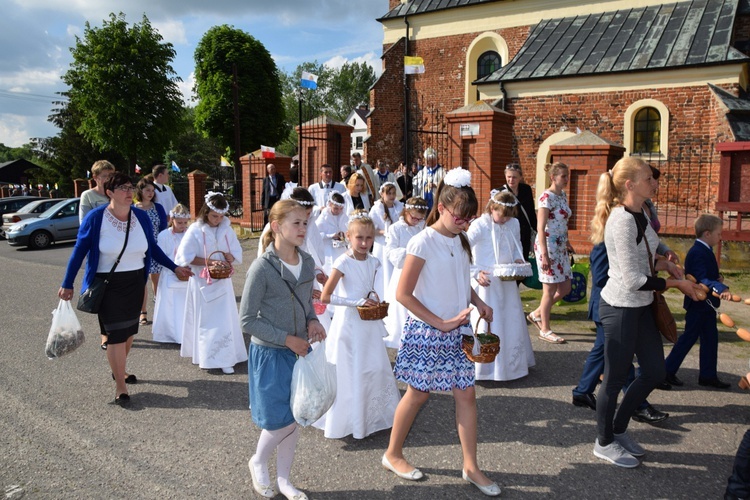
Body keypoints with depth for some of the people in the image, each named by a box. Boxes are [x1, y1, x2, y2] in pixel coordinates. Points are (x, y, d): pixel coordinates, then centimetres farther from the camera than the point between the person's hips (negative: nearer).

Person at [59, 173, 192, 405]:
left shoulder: (141, 217, -3)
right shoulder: (95, 218, -14)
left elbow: (152, 247, 9)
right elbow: (79, 251, -7)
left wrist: (175, 268, 7)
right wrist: (67, 284, -4)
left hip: (135, 282, 5)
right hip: (108, 285, -4)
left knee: (129, 329, 16)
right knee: (116, 333, -3)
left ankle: (119, 369, 39)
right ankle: (120, 386, 8)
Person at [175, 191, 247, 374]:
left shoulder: (227, 229, 1)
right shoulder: (195, 230, -10)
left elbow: (237, 253, 6)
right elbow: (186, 256, -13)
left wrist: (230, 257, -17)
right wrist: (210, 261, -20)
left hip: (222, 281, 3)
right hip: (203, 282, -3)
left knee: (225, 320, 2)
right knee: (205, 320, 5)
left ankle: (225, 359, 7)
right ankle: (206, 358, 16)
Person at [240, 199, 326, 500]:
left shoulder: (307, 262, -1)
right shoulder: (262, 268, -19)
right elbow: (247, 320, -16)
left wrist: (312, 321, -5)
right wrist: (287, 339, -18)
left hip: (299, 351, 6)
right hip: (270, 354, -5)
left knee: (295, 420, 14)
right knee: (281, 423, 3)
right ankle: (258, 462, 35)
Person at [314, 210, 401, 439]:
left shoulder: (374, 262, 3)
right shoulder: (343, 262, -17)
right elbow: (325, 297, -20)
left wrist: (374, 301, -2)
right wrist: (357, 302, -21)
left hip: (369, 324, 6)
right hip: (349, 324, -6)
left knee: (376, 368, 8)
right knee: (350, 374, 4)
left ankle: (374, 415, 26)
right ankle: (348, 420, 21)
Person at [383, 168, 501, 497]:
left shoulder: (460, 240, 5)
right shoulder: (424, 242, -16)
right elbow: (403, 294, -17)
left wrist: (478, 303, -2)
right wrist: (441, 323, -19)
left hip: (457, 331, 6)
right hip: (426, 331, -6)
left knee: (466, 394, 7)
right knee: (418, 394, 7)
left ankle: (471, 467, 20)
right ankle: (393, 454, 28)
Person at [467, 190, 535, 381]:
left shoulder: (514, 224, 4)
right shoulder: (480, 225, -15)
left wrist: (518, 259, 0)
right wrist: (475, 273, -22)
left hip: (507, 281, 6)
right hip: (486, 281, -6)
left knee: (512, 321, 13)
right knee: (487, 323, -1)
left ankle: (513, 363, 30)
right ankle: (486, 367, 12)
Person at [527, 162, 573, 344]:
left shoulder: (563, 196, 12)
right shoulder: (547, 197, -14)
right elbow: (540, 227, -17)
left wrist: (567, 243, 17)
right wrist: (544, 254, -21)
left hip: (561, 247, 9)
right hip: (548, 246, -9)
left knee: (565, 288, 11)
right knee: (550, 290, 0)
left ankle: (537, 314, 28)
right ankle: (545, 330, 13)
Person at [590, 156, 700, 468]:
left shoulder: (640, 214, 6)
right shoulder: (622, 220, -23)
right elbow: (633, 280, -24)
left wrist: (664, 264, 2)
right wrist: (676, 283, -14)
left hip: (641, 306, 9)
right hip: (620, 308, -9)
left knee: (654, 371, 16)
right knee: (616, 378, 6)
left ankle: (619, 429, 34)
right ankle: (604, 442, 26)